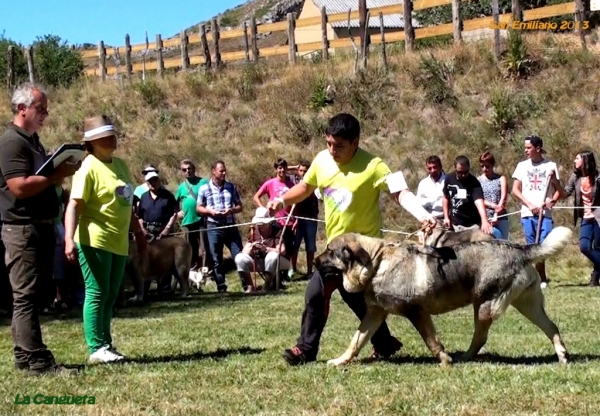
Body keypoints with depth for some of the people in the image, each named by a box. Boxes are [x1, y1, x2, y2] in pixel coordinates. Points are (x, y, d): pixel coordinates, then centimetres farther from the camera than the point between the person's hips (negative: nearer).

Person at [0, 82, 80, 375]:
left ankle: (25, 356, 19)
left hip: (41, 227, 10)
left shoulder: (32, 141, 18)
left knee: (40, 294, 13)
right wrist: (57, 174, -20)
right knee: (27, 296, -8)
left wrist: (62, 170, 10)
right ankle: (37, 361, -8)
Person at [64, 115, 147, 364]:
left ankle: (106, 344, 20)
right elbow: (74, 206, -17)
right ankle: (96, 348, 0)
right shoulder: (89, 168, -11)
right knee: (97, 294, -4)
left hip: (118, 242, 8)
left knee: (110, 296, 12)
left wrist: (138, 233, 27)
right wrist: (69, 239, -27)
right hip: (95, 241, -8)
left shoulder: (120, 164, 14)